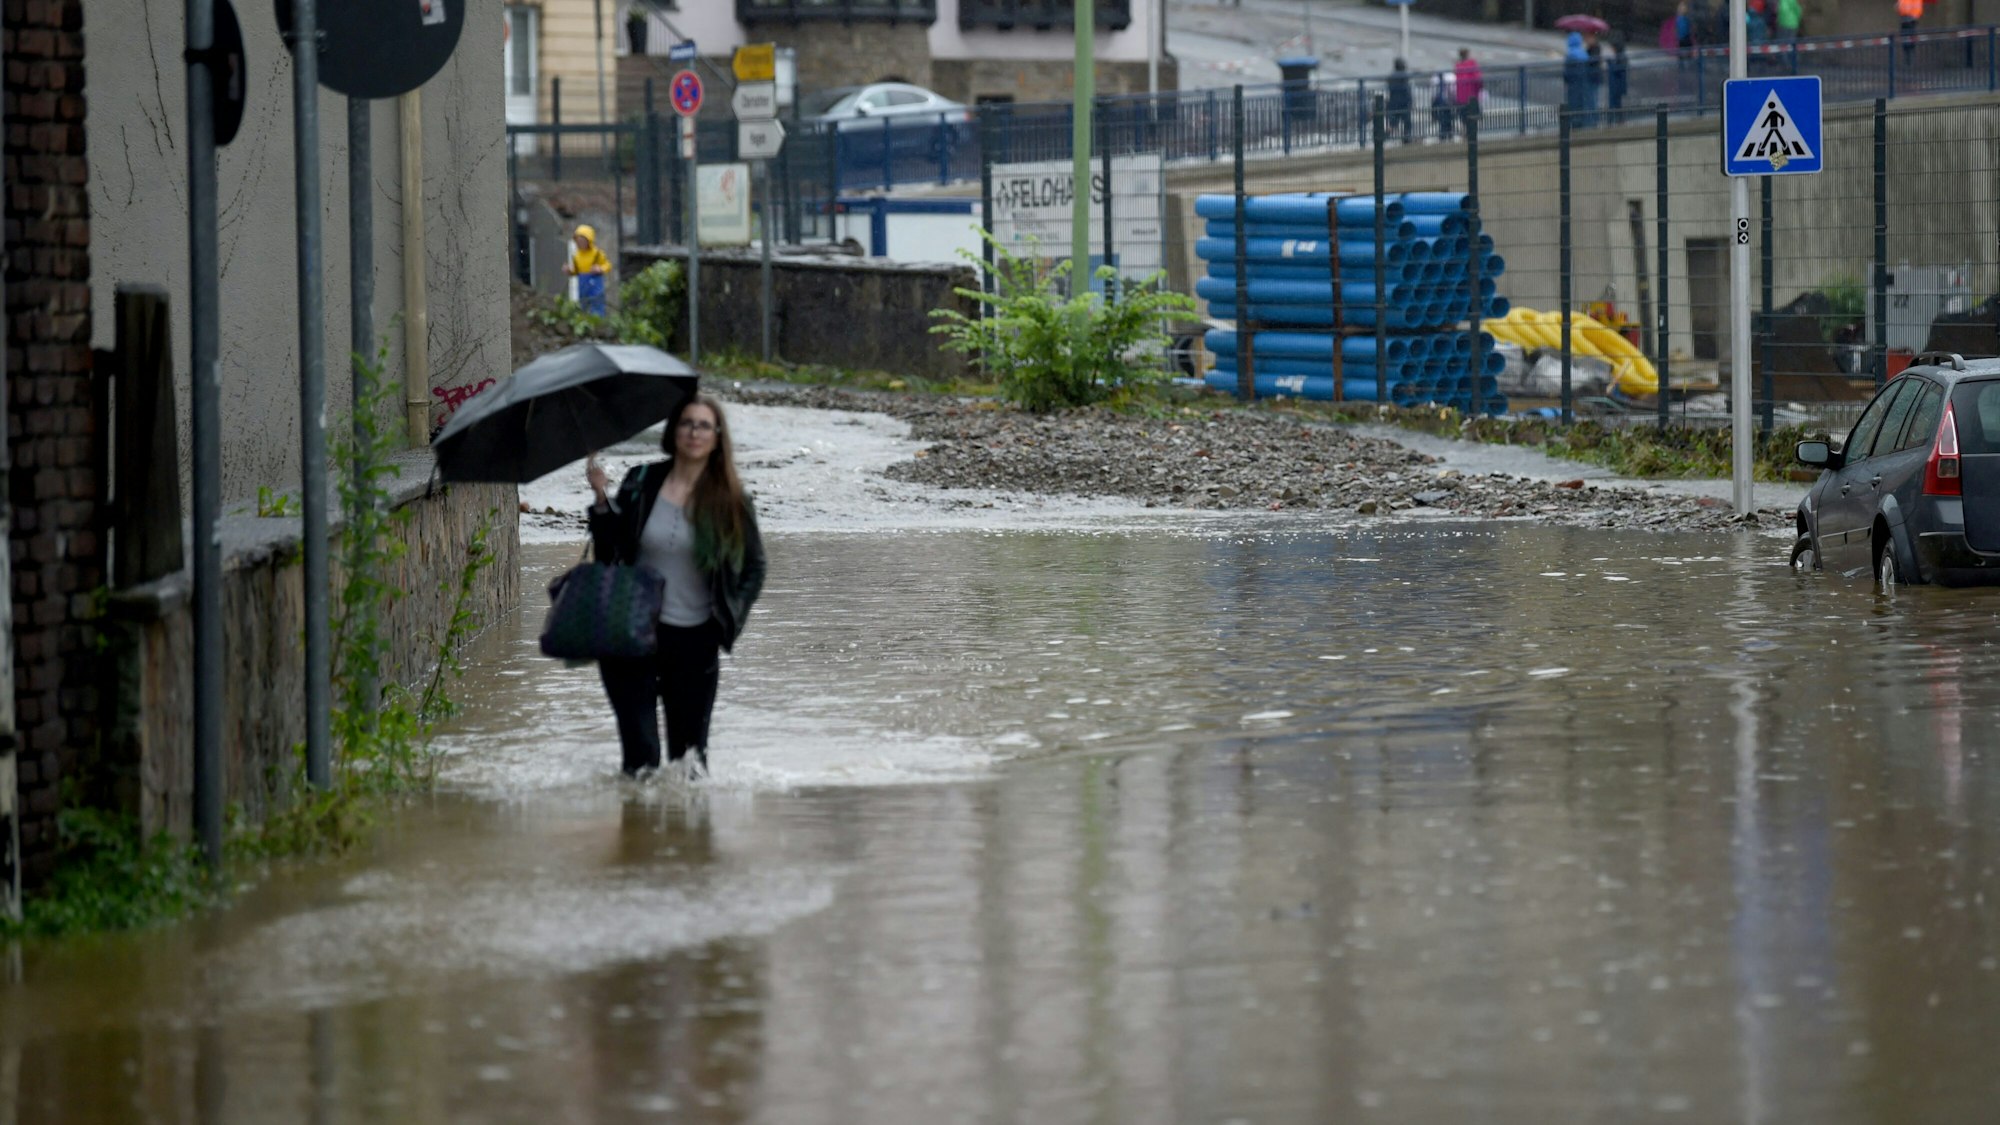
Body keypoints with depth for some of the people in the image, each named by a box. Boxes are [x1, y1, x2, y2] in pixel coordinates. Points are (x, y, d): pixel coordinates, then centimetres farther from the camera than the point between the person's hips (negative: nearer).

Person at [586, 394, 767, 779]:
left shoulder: (731, 501, -1)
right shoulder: (642, 484, 1)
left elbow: (754, 567, 9)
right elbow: (611, 551, 3)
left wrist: (730, 620, -2)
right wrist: (602, 500, -10)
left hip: (695, 639, 0)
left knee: (690, 745, 6)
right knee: (639, 746, -5)